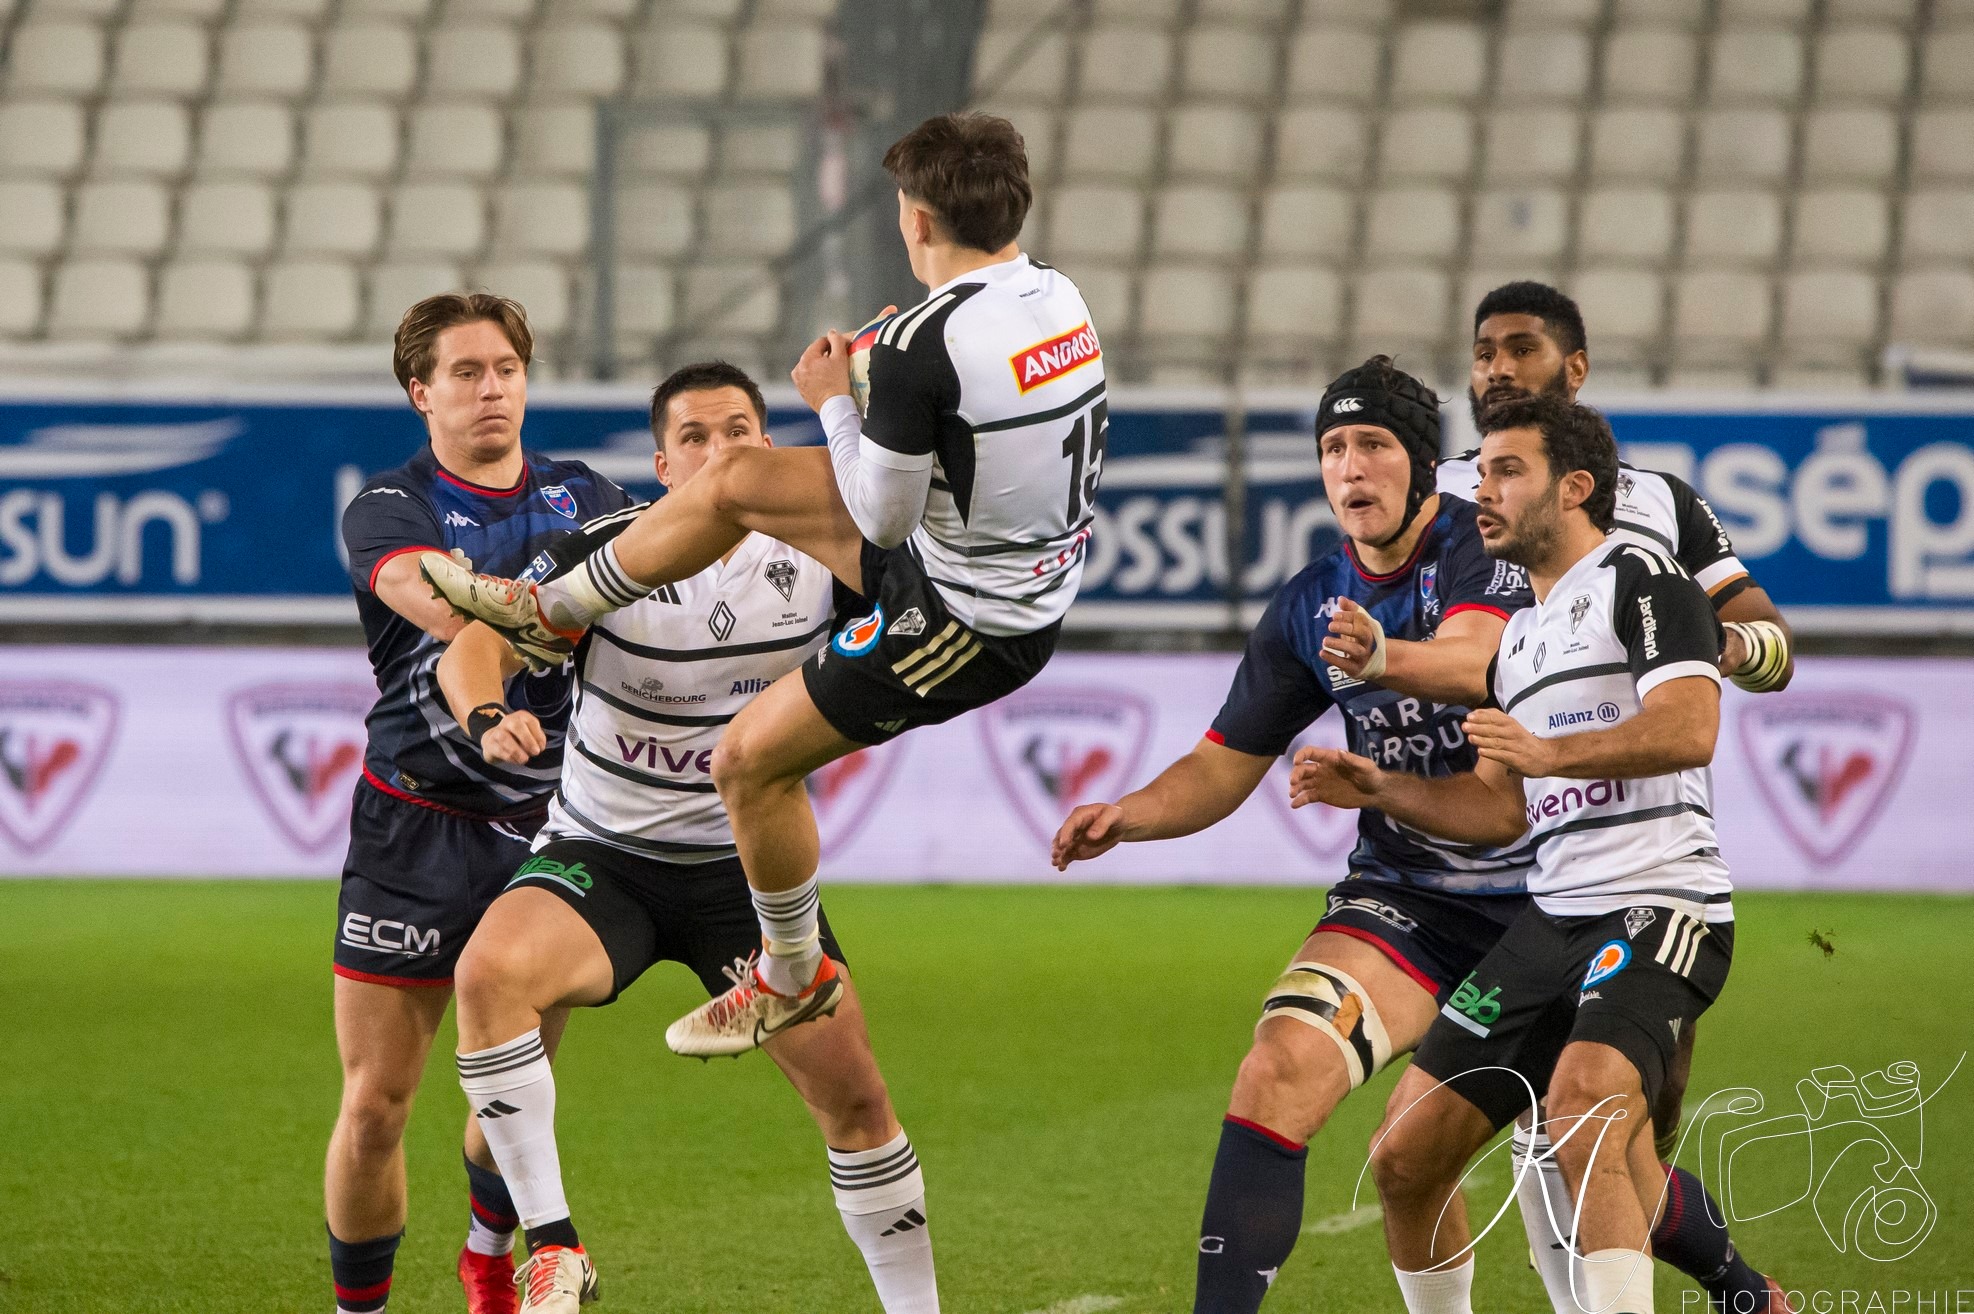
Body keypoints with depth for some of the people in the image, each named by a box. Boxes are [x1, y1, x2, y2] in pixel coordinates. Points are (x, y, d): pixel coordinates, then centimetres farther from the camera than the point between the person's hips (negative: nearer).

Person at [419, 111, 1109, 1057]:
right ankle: (549, 615, 32)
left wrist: (835, 403, -6)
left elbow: (883, 519, -21)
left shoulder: (921, 346, -29)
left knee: (750, 760, 8)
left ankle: (793, 976, 29)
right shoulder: (1059, 297, -3)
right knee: (732, 481, 13)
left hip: (963, 622, -9)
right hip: (1034, 577, 9)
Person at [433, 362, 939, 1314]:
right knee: (489, 970, -32)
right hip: (599, 856, -2)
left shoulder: (820, 550, -3)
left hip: (747, 867, 2)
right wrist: (489, 718, -41)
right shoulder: (610, 551, -11)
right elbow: (474, 647, -15)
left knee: (852, 1092, -5)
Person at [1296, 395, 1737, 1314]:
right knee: (1405, 1156, 4)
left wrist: (1548, 753, -29)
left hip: (1660, 904, -9)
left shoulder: (1641, 578, -4)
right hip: (1552, 919, 9)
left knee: (1582, 1125, -33)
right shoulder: (1517, 635, 23)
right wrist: (1376, 788, 14)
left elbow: (1688, 728, -19)